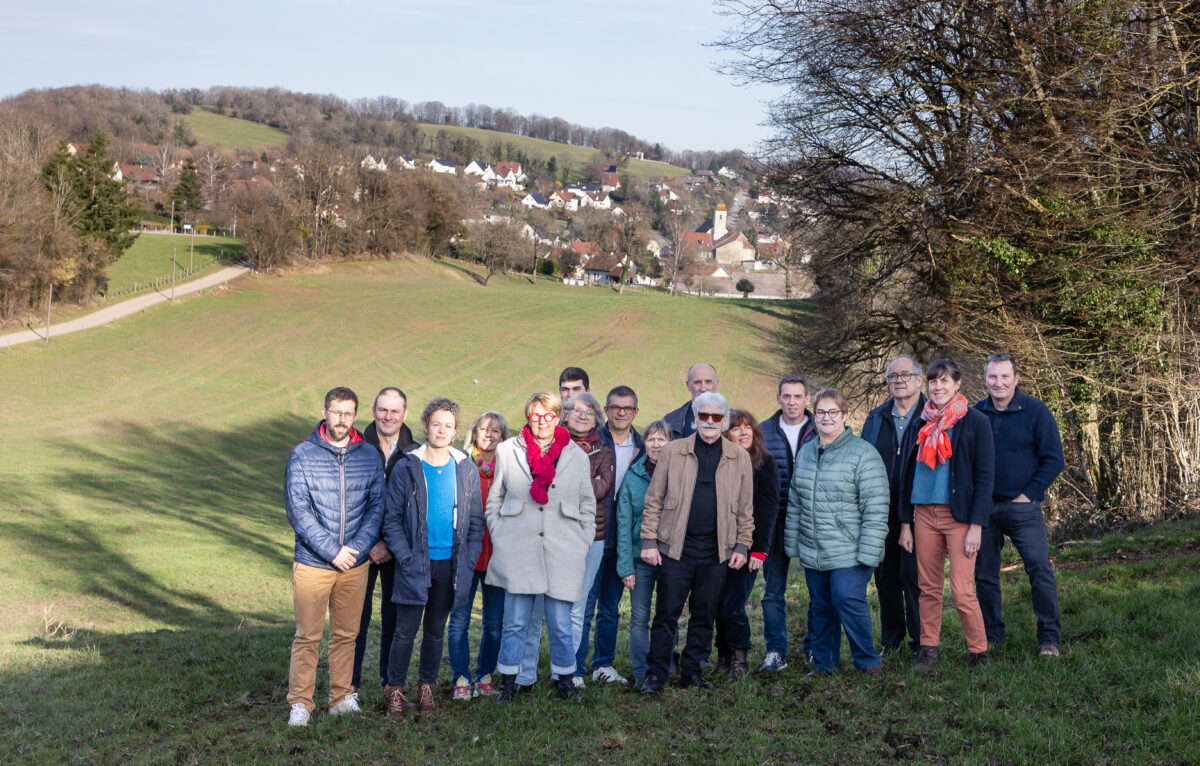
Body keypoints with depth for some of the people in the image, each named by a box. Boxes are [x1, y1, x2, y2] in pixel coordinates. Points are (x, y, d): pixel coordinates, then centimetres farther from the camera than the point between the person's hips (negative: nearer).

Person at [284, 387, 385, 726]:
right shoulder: (302, 456, -5)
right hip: (312, 563, -3)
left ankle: (342, 697, 22)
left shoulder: (369, 456, 4)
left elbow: (377, 505, 4)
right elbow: (298, 511, -9)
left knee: (346, 634, 11)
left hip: (355, 563, 3)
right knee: (308, 636, 0)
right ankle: (300, 702, 9)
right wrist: (332, 551, -14)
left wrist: (358, 547, -10)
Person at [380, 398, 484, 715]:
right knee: (406, 630, -2)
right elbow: (392, 519, -3)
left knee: (436, 629, 12)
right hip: (416, 565, -2)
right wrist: (405, 557, -12)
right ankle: (395, 689, 11)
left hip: (450, 564, 2)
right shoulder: (406, 468, -3)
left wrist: (468, 560, -1)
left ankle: (426, 686, 25)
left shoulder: (466, 471, 4)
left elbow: (476, 521, 8)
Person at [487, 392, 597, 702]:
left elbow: (587, 505, 15)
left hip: (562, 552, 0)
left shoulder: (577, 456, 9)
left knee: (561, 624, 2)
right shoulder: (508, 451, 7)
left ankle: (564, 678, 20)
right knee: (515, 623, 2)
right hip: (517, 550, 0)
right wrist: (498, 539, 7)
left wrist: (583, 545, 8)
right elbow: (494, 499, 14)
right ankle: (508, 682, 14)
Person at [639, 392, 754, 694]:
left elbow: (746, 508, 11)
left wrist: (742, 546, 6)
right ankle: (656, 672, 9)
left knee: (704, 614, 8)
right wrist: (649, 541, -2)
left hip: (717, 550, 2)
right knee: (667, 612, 0)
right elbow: (654, 499, 4)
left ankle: (692, 670, 20)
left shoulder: (739, 457, 7)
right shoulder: (673, 451, 3)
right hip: (676, 547, -1)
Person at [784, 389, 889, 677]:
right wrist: (792, 543, 14)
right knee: (821, 607, 12)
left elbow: (875, 509, -12)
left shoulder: (863, 453, -9)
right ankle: (823, 663, 25)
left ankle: (867, 661, 6)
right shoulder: (805, 453, 11)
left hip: (849, 554, -6)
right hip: (812, 553, 6)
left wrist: (868, 552, -16)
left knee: (849, 602, -11)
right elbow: (795, 503, 18)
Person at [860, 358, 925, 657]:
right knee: (885, 576, 9)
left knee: (914, 575, -4)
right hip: (882, 513, 5)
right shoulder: (875, 419, 13)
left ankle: (921, 641, 8)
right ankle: (891, 639, 22)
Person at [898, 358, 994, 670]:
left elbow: (985, 477, -6)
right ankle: (928, 650, 16)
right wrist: (905, 522, 11)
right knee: (928, 588, 8)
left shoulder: (975, 421, -3)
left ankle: (979, 653, 6)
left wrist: (976, 526, -12)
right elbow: (908, 474, 15)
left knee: (962, 591, -8)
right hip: (924, 516, 5)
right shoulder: (921, 424, 11)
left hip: (959, 515, -5)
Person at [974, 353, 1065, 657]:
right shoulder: (975, 413, 6)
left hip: (1022, 506, -3)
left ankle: (1049, 638, -2)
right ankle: (992, 635, 20)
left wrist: (1029, 494, -8)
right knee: (984, 573, 7)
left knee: (1040, 568, -9)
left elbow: (1053, 459, -2)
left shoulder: (1035, 411, -3)